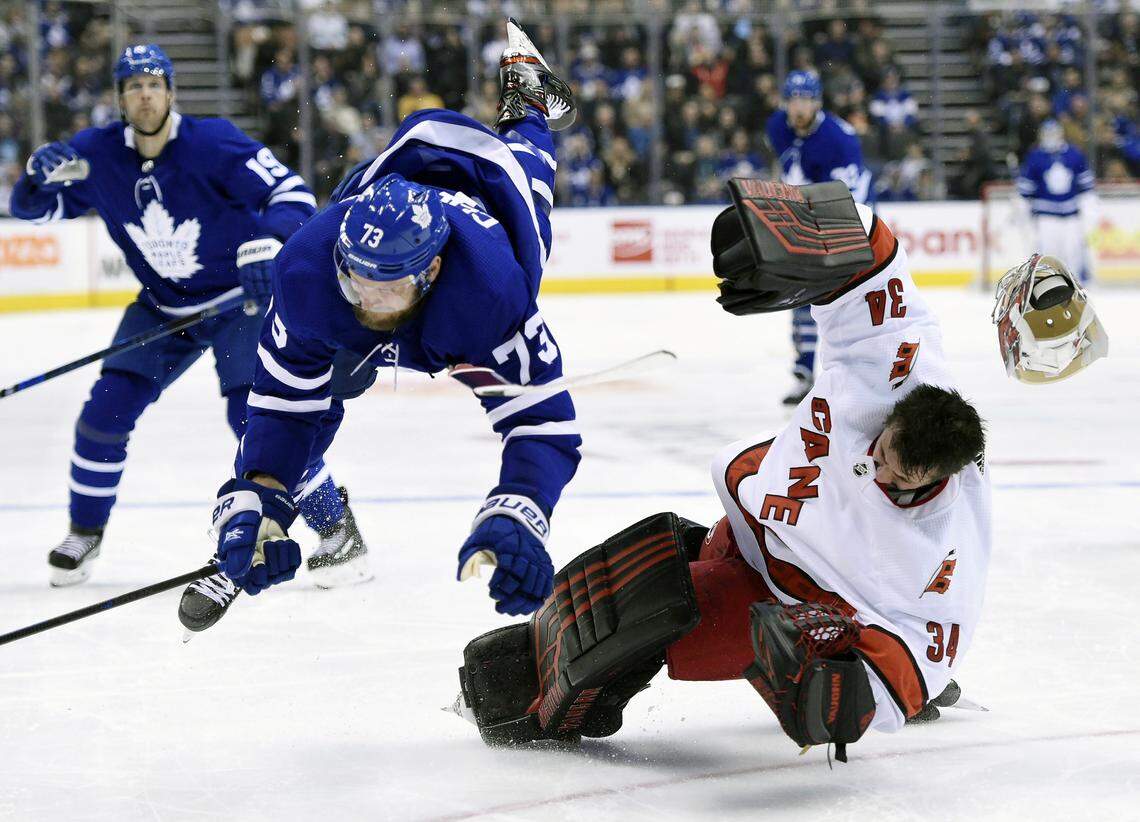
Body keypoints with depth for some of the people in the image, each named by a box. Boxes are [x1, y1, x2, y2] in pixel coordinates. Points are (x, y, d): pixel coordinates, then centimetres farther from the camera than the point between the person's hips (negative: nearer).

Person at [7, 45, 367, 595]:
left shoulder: (212, 143, -23)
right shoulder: (98, 155, -9)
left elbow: (291, 192, -25)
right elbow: (34, 210, 0)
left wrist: (268, 244, -44)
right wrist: (41, 175, -24)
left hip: (240, 299, -5)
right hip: (162, 309, 5)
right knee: (106, 409, -5)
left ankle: (337, 528, -4)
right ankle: (84, 533, 16)